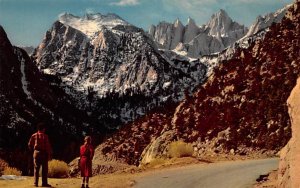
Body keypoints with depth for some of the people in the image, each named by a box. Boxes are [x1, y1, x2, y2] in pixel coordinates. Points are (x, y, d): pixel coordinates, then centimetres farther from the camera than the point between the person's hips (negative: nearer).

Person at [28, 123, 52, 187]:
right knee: (44, 169, 2)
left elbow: (29, 144, 8)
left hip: (36, 152, 3)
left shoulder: (34, 135, 5)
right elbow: (48, 146, -10)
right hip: (44, 153, -3)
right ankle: (44, 183, 0)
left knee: (36, 168, 7)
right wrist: (49, 154, -5)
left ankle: (36, 183, 4)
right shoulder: (45, 136, -5)